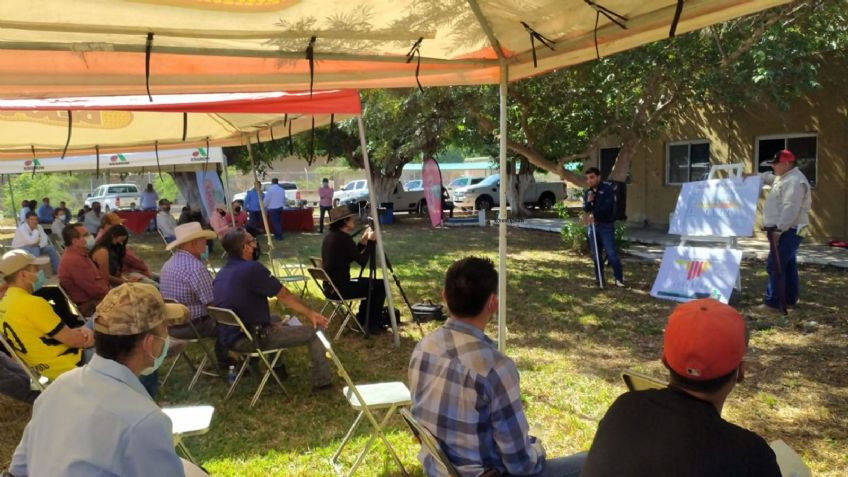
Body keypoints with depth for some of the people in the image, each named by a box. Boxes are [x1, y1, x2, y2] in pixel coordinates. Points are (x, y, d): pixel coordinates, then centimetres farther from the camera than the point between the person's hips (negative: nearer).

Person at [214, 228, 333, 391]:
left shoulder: (221, 273, 7)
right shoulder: (252, 268, -18)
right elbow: (285, 296, -10)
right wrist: (310, 313, 3)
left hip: (228, 338, 9)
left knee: (276, 320, 33)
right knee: (312, 332, 3)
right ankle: (322, 382, 13)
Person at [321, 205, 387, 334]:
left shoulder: (330, 236, 10)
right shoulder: (343, 238, -19)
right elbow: (362, 261, -17)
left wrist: (363, 241, 13)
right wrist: (371, 241, -6)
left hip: (331, 286, 9)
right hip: (340, 288, -9)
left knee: (370, 283, 27)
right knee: (381, 285, 4)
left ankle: (362, 319, 33)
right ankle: (373, 324, 12)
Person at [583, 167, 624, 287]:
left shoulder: (607, 189, -7)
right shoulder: (587, 192, 12)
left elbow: (607, 206, -17)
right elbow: (585, 210, 12)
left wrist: (595, 214, -19)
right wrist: (588, 202, -8)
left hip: (606, 225, -6)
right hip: (593, 225, 6)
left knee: (611, 253, -9)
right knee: (595, 254, 9)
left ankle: (619, 278, 2)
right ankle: (599, 278, 19)